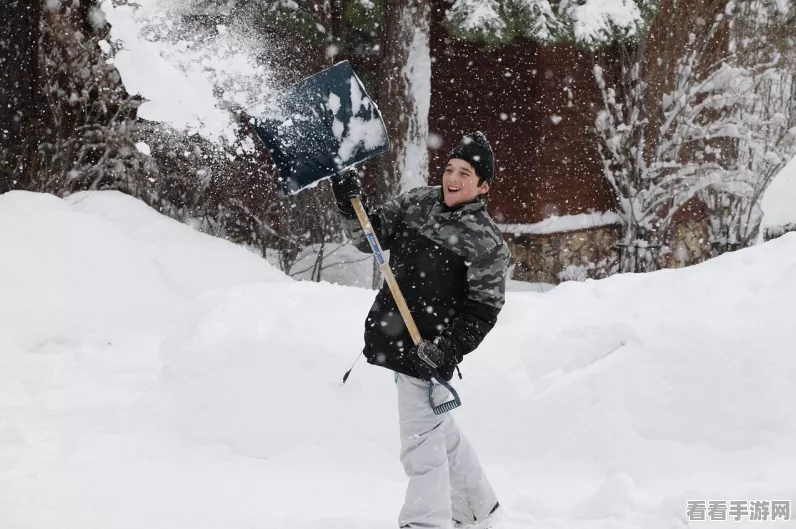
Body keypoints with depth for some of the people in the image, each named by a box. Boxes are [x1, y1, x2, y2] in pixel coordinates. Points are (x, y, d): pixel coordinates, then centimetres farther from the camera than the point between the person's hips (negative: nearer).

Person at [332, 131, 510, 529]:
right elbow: (370, 237, 9)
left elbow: (482, 311, -13)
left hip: (430, 350, -7)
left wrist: (447, 348, -24)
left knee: (422, 441, -11)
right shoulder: (417, 203, 5)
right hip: (392, 338, 7)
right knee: (441, 430, 21)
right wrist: (350, 203, -9)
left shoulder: (486, 243, -13)